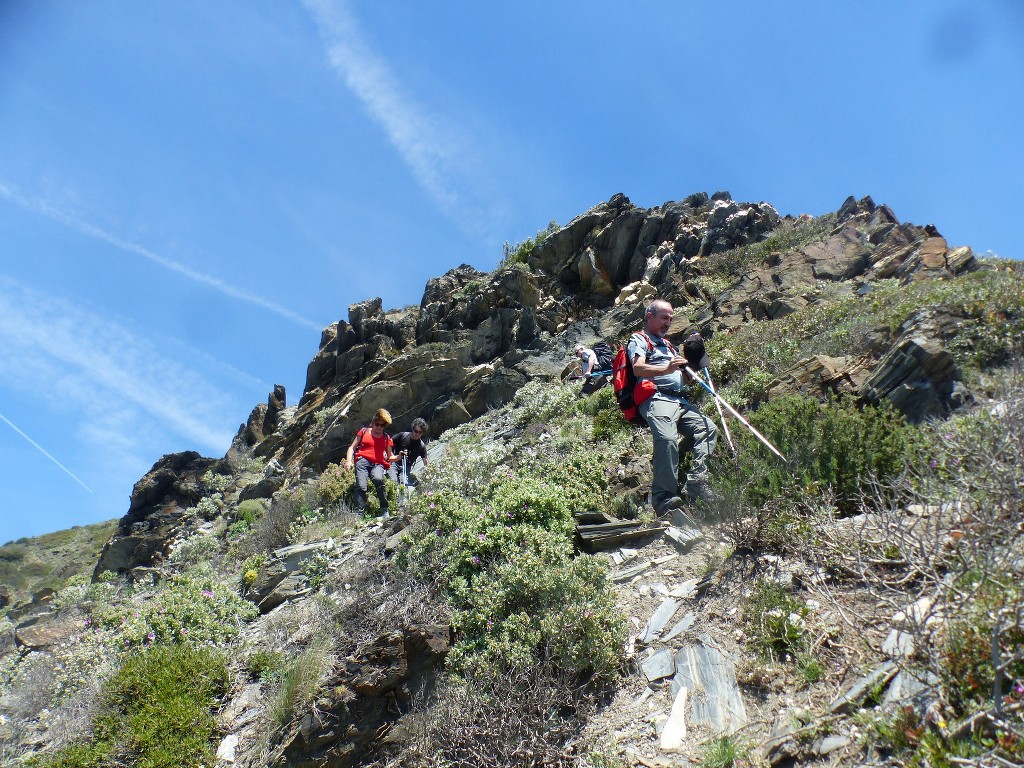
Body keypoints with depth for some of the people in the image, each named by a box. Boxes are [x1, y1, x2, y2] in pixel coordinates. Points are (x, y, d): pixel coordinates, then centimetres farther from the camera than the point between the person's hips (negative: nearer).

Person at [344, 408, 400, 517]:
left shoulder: (387, 438, 23)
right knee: (361, 486, -25)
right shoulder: (364, 432, 20)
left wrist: (399, 457, 1)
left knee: (378, 479, -34)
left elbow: (390, 457, 22)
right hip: (363, 460, 0)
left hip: (378, 464, 0)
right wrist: (349, 461, 0)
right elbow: (352, 447, 18)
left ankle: (384, 510, -27)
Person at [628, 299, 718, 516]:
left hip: (681, 401, 8)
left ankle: (696, 483, -19)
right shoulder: (638, 340, 11)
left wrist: (694, 367, 10)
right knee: (667, 439, -31)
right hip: (656, 398, -8)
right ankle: (664, 497, -34)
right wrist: (666, 369, -26)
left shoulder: (667, 344, 35)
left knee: (709, 428, -13)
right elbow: (638, 369, -10)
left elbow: (687, 380, 32)